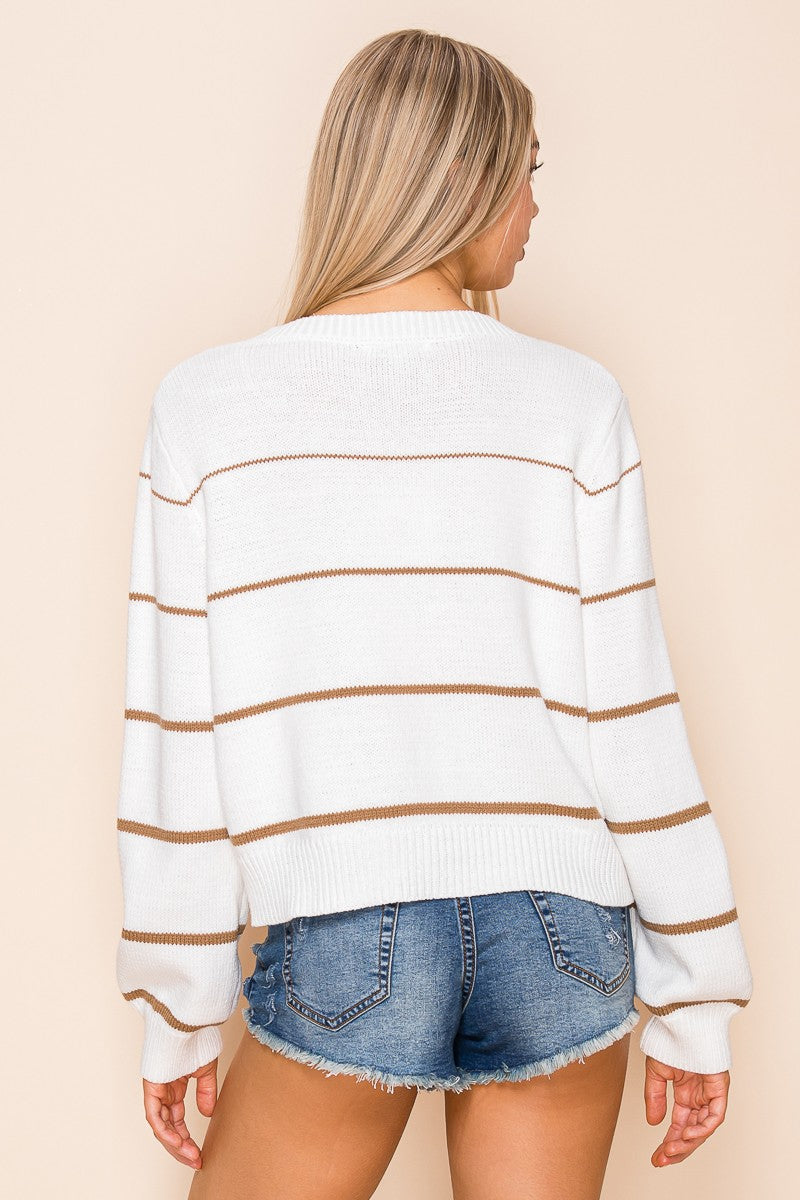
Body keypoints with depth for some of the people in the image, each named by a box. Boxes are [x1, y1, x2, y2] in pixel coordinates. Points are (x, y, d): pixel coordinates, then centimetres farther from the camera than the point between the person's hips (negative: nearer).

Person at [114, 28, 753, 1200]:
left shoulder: (207, 403, -3)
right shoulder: (572, 401, -3)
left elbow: (177, 737, -2)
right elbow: (632, 717, -3)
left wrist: (176, 1010, 8)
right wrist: (696, 996, 7)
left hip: (341, 945, -1)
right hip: (559, 937, 1)